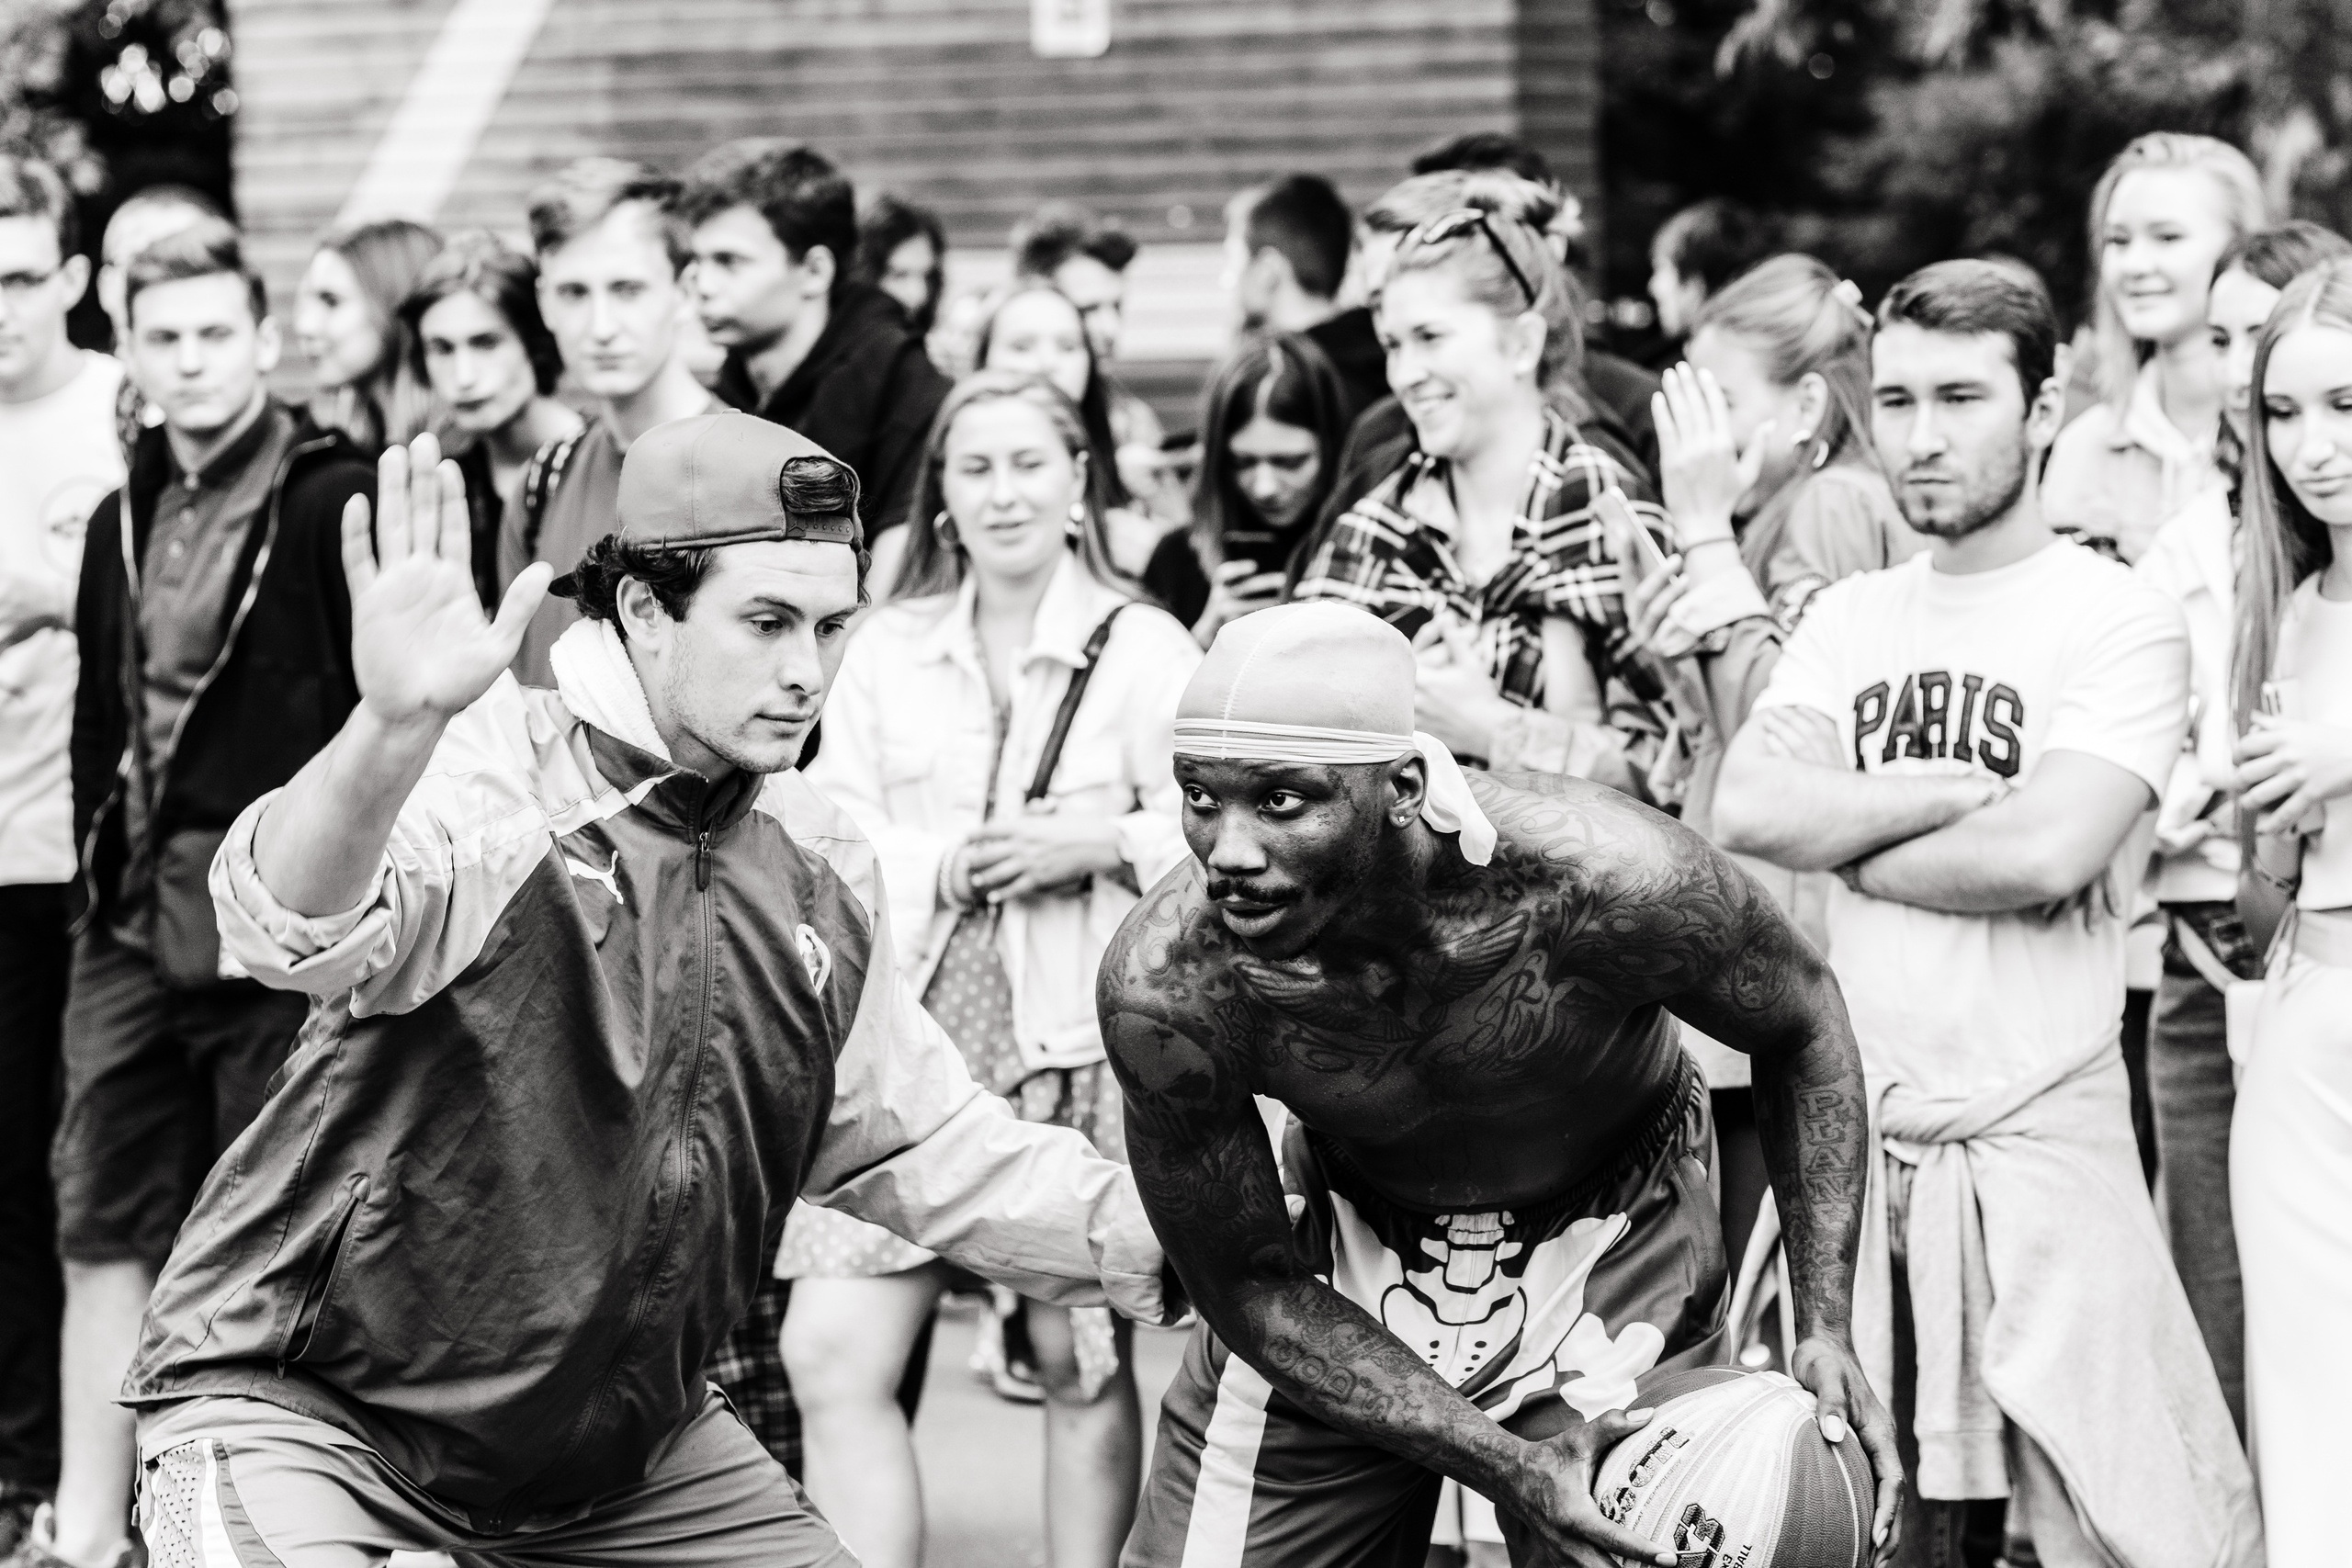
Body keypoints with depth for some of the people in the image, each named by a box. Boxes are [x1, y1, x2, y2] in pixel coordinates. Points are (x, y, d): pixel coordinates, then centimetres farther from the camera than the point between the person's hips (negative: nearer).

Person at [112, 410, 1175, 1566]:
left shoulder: (819, 870, 4)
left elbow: (921, 1146, 15)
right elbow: (293, 926, -40)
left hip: (620, 1438, 7)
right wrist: (395, 725, -60)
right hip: (306, 1405, -7)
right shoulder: (485, 784, -19)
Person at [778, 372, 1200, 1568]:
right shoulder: (887, 650, 11)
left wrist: (1095, 844, -15)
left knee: (1078, 1360, 6)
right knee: (832, 1357, -7)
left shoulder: (1145, 650, 2)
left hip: (1073, 1033, -2)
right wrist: (947, 863, -11)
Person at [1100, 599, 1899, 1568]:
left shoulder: (1602, 879, -34)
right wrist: (1501, 1464, -26)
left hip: (1608, 1251, -1)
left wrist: (1824, 1328, -17)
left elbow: (1803, 1027, -12)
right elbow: (1248, 1287, -17)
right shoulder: (1162, 987, -30)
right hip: (1335, 1246, 1)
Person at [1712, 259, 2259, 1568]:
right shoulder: (1850, 620, 12)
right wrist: (1967, 786, -10)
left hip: (2037, 1134, -5)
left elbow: (2044, 854, -18)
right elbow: (1747, 811, -3)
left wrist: (1847, 842, -5)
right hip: (1848, 1127, 5)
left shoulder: (2122, 623, -4)